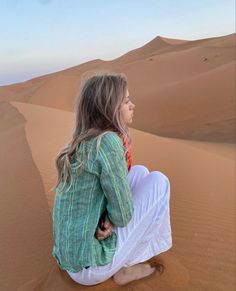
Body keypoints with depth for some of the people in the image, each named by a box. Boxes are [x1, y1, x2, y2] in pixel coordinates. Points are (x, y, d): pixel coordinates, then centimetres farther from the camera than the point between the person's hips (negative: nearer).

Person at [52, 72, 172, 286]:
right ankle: (126, 267, 6)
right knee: (159, 181, -4)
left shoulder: (82, 141, 1)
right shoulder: (107, 142, -25)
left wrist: (107, 221, -8)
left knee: (140, 172, 11)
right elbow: (123, 215, -20)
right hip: (90, 266, -7)